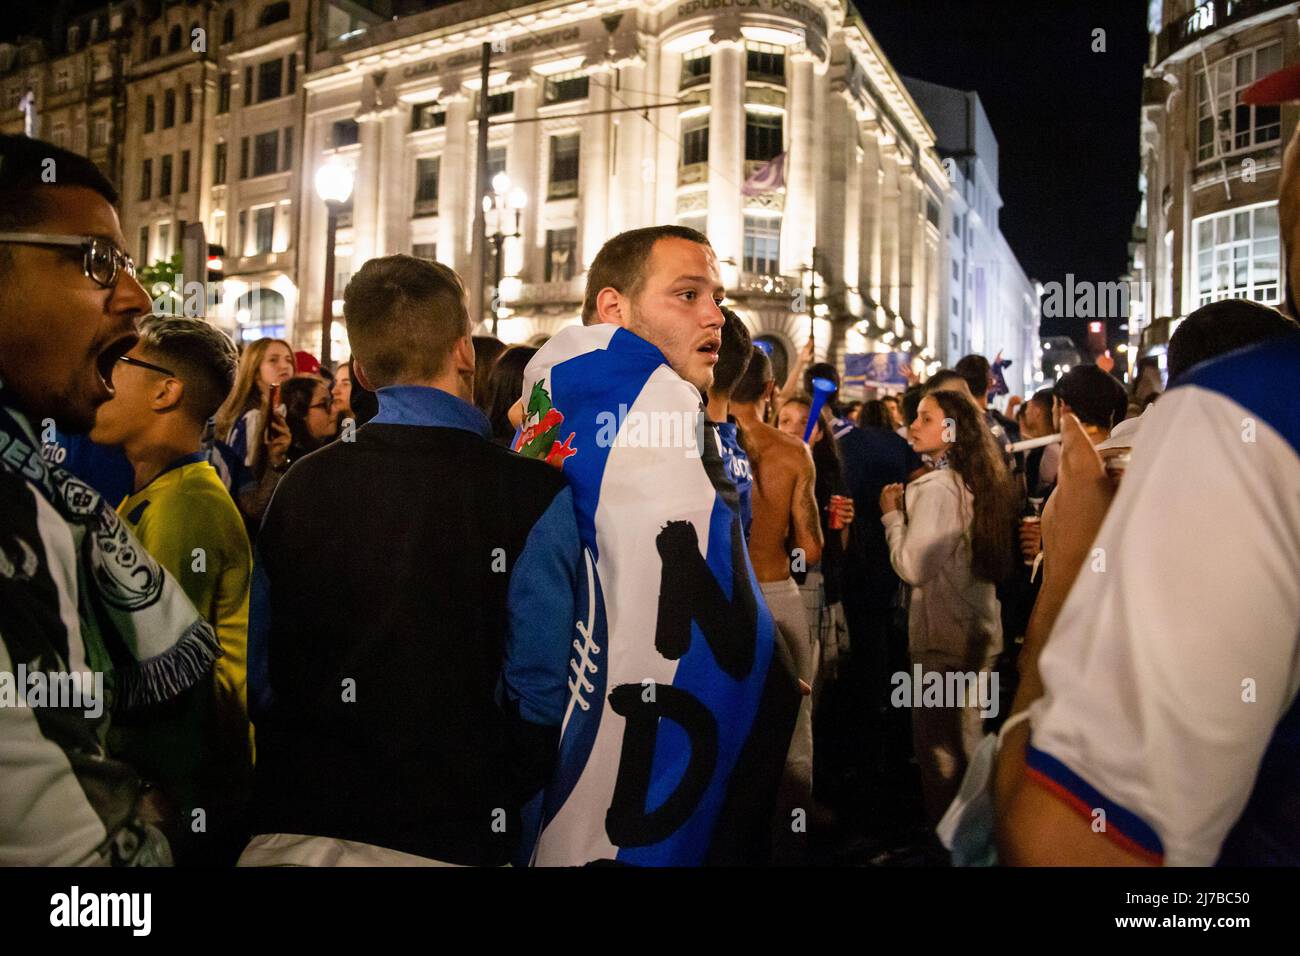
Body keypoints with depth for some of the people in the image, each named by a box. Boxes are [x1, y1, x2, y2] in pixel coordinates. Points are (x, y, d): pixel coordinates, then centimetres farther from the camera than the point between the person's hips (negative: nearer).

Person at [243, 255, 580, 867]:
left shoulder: (296, 487, 0)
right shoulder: (535, 499, -12)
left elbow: (257, 677, 6)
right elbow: (541, 695, -14)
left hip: (289, 830, 3)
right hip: (449, 838, -3)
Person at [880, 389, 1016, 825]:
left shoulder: (936, 487, -18)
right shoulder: (978, 482, 8)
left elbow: (912, 567, -21)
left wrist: (892, 515, -6)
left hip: (944, 638, -9)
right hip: (979, 629, 9)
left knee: (938, 746, 3)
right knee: (966, 741, 20)